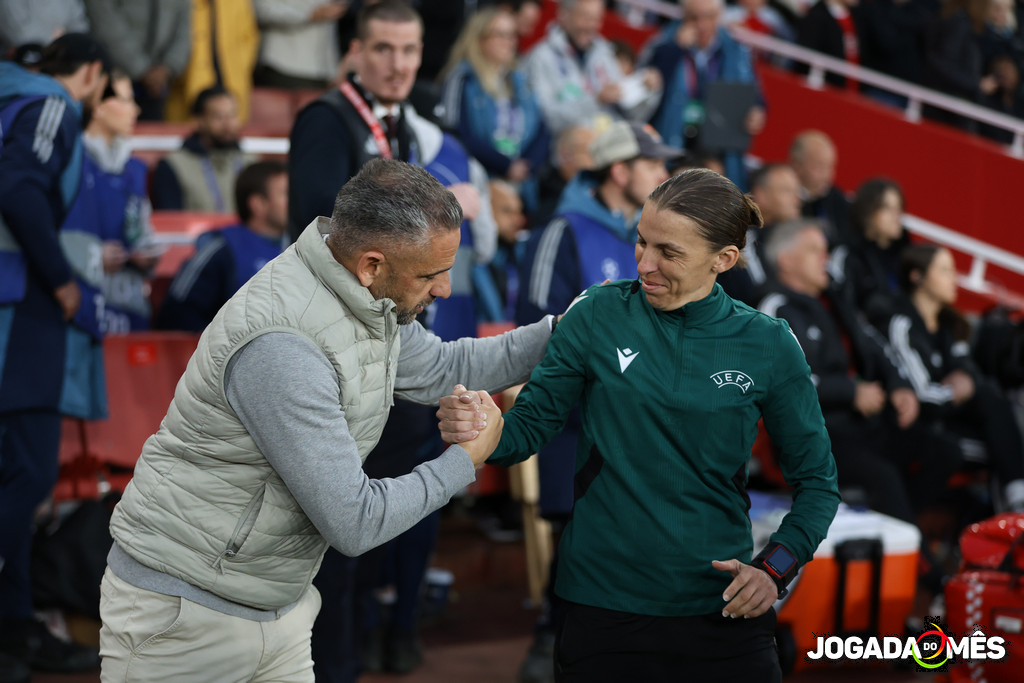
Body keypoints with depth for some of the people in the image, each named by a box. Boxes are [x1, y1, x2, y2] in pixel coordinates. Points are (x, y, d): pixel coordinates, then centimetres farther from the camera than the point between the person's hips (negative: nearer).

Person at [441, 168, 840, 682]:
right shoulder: (598, 316, -3)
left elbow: (816, 480, 6)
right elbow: (528, 426, 1)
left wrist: (773, 569, -8)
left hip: (721, 615, 0)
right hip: (601, 612, 0)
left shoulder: (767, 345, -2)